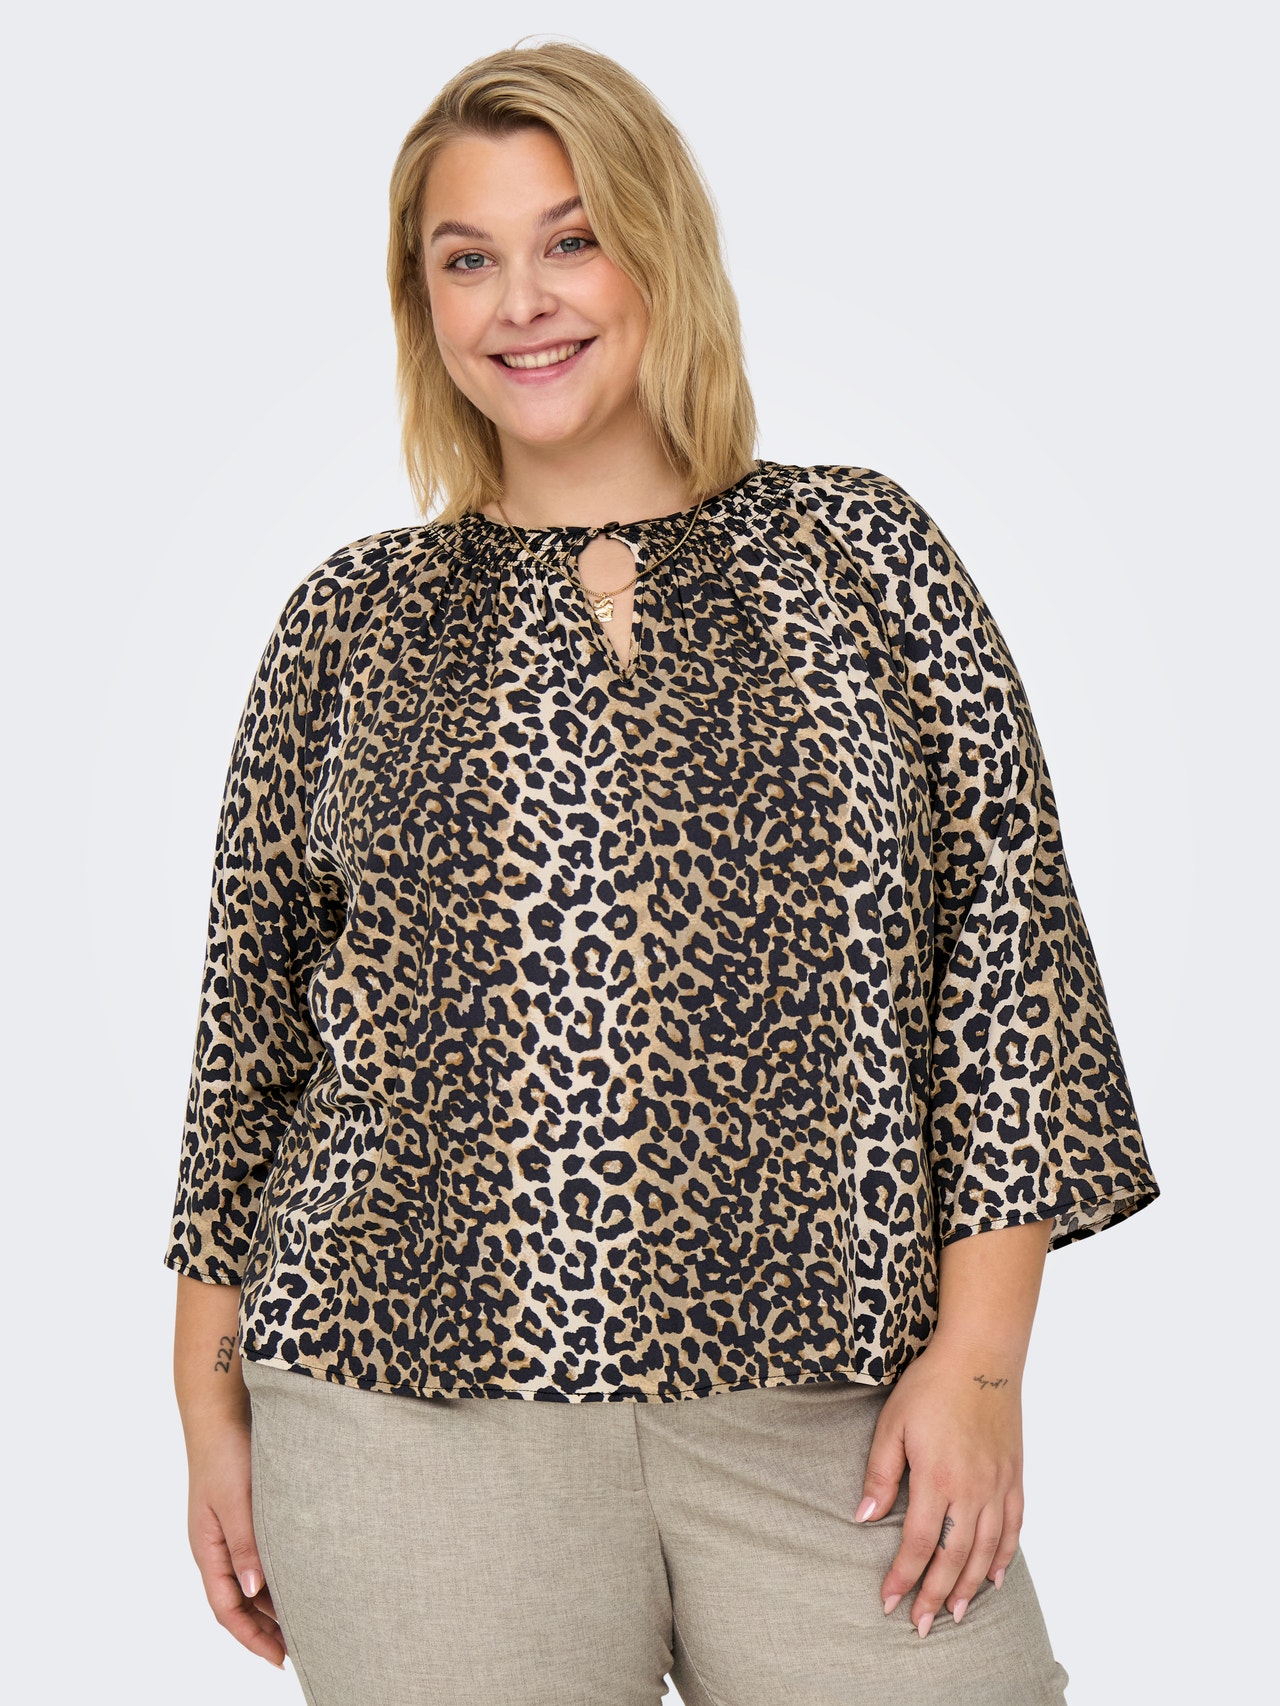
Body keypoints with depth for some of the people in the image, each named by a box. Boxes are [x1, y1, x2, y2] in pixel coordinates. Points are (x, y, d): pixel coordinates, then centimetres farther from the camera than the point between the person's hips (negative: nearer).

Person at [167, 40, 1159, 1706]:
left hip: (828, 1414, 0)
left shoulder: (861, 553, 7)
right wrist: (214, 1402, 10)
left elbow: (1010, 944, 3)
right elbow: (252, 1021, 12)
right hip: (419, 1395, 1)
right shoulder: (351, 620, 10)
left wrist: (978, 1354, -4)